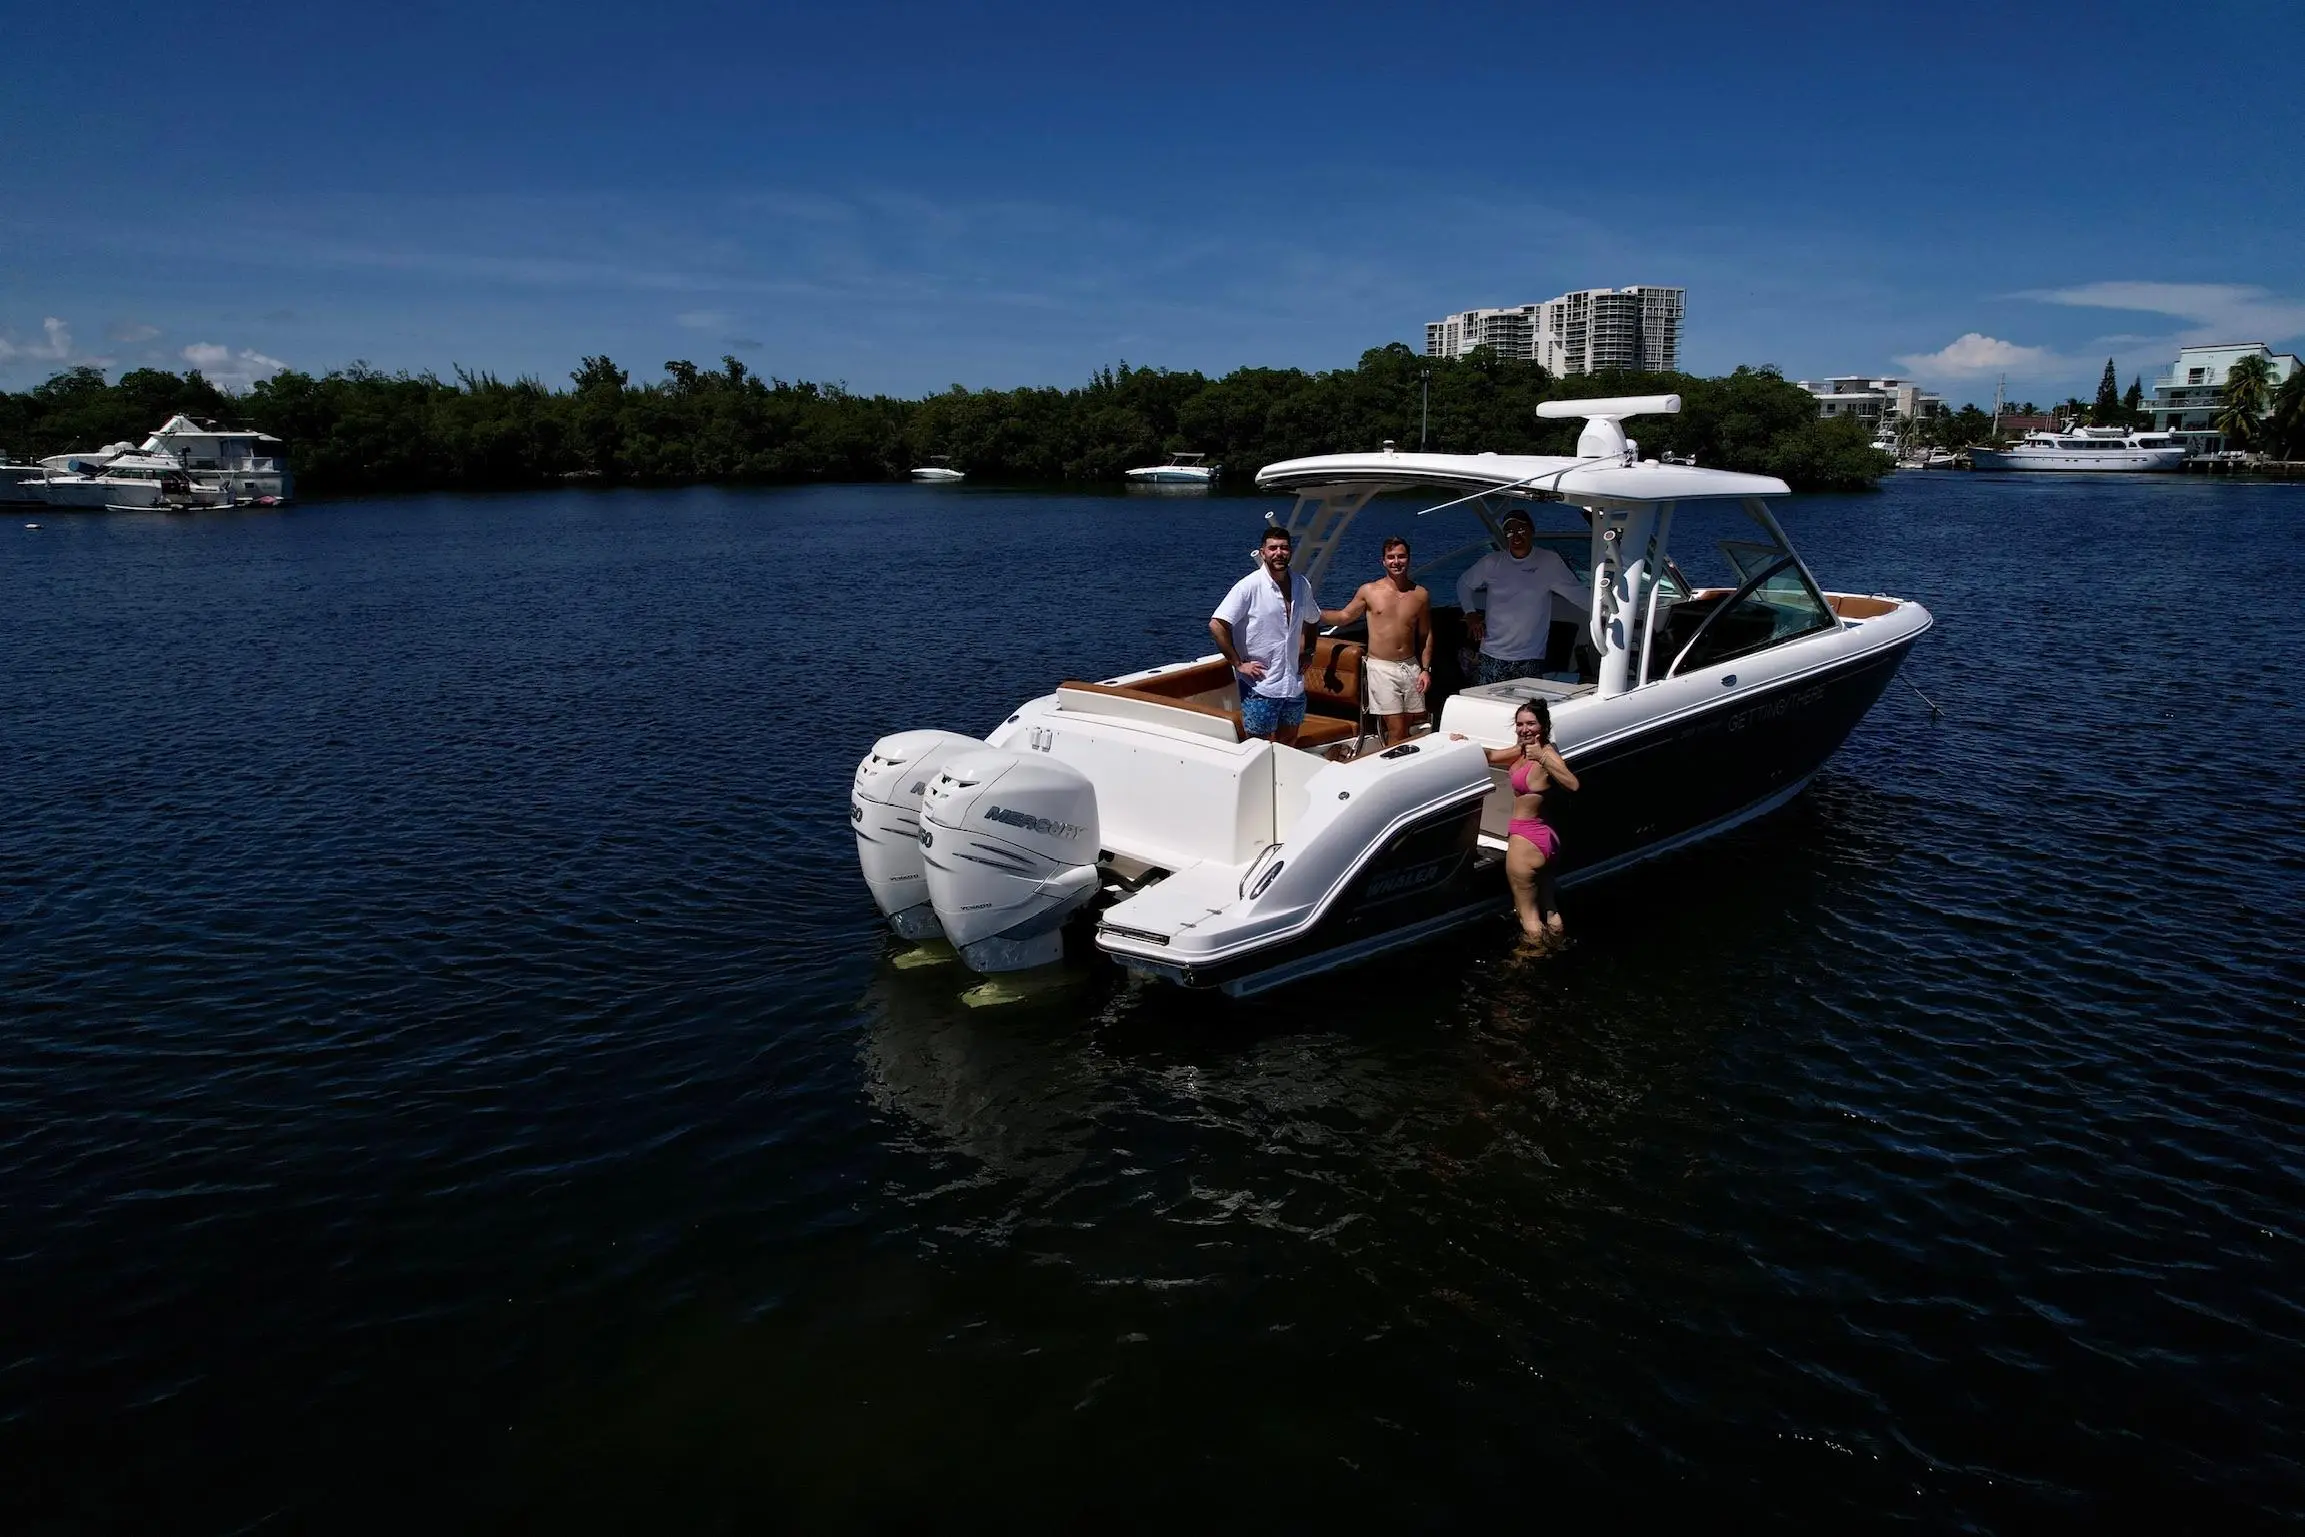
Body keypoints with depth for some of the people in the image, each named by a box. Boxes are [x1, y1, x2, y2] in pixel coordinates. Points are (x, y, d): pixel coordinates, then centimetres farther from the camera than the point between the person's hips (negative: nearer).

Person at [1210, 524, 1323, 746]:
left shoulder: (1302, 585, 5)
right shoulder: (1249, 586, -14)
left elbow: (1312, 620, 25)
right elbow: (1217, 625, -18)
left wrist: (1308, 652, 13)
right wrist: (1238, 663, -16)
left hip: (1293, 683, 6)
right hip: (1259, 684, -6)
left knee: (1289, 743, 16)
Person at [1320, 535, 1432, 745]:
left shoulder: (1420, 595, 6)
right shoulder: (1369, 591, 0)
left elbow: (1425, 634, 11)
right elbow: (1345, 616, 12)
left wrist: (1426, 669, 5)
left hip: (1411, 666, 3)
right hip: (1381, 668, -3)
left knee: (1417, 727, 4)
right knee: (1397, 730, -9)